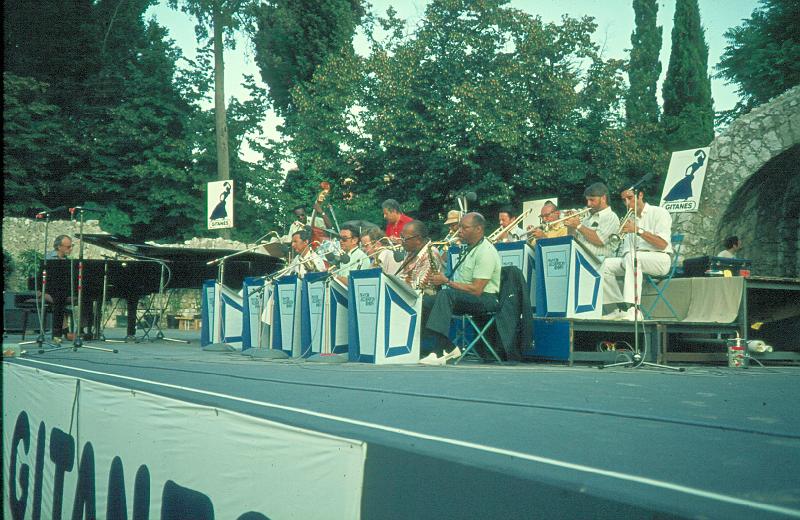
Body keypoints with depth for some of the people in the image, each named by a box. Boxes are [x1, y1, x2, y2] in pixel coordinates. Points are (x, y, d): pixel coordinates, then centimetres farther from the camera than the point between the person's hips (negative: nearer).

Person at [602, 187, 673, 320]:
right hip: (632, 259, 7)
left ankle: (632, 308, -45)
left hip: (660, 260, -7)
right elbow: (626, 251, 16)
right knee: (606, 264, -15)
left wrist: (638, 230, -16)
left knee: (632, 257, -37)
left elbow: (663, 244, -12)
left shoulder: (659, 213, 2)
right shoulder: (629, 219, 23)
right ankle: (622, 308, -15)